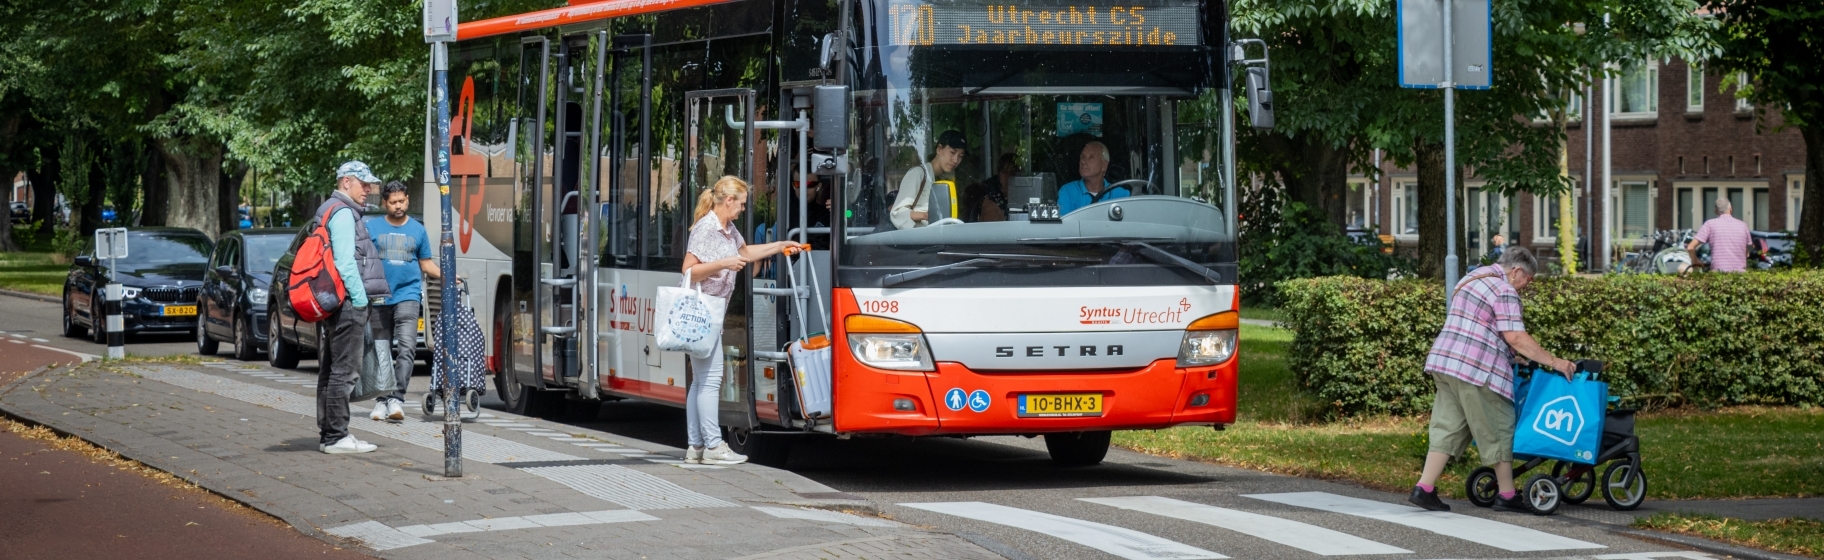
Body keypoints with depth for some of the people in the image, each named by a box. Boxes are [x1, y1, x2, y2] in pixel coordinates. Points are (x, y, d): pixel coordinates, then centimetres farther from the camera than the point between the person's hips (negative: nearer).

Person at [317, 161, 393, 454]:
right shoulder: (343, 213, -12)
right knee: (344, 370, -10)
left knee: (332, 370, 14)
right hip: (348, 304, -11)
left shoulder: (329, 211, 21)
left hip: (334, 303, 11)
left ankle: (327, 433, 19)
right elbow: (345, 262, -20)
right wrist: (360, 298, -18)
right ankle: (335, 436, -10)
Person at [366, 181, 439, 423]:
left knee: (406, 347, -17)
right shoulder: (372, 227, 6)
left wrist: (445, 276, 0)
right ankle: (382, 400, 16)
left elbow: (426, 263, 16)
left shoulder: (417, 229, 11)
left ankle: (397, 398, -22)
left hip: (408, 295, -1)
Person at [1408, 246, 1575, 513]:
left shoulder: (1473, 278, 21)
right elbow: (1515, 337, -17)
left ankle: (1424, 488, -1)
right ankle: (1507, 496, 8)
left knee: (1448, 428, 8)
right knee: (1498, 432, 2)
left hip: (1444, 361, 9)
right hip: (1477, 370, -9)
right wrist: (1554, 361, -14)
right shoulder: (1504, 291, -9)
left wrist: (1514, 356, 30)